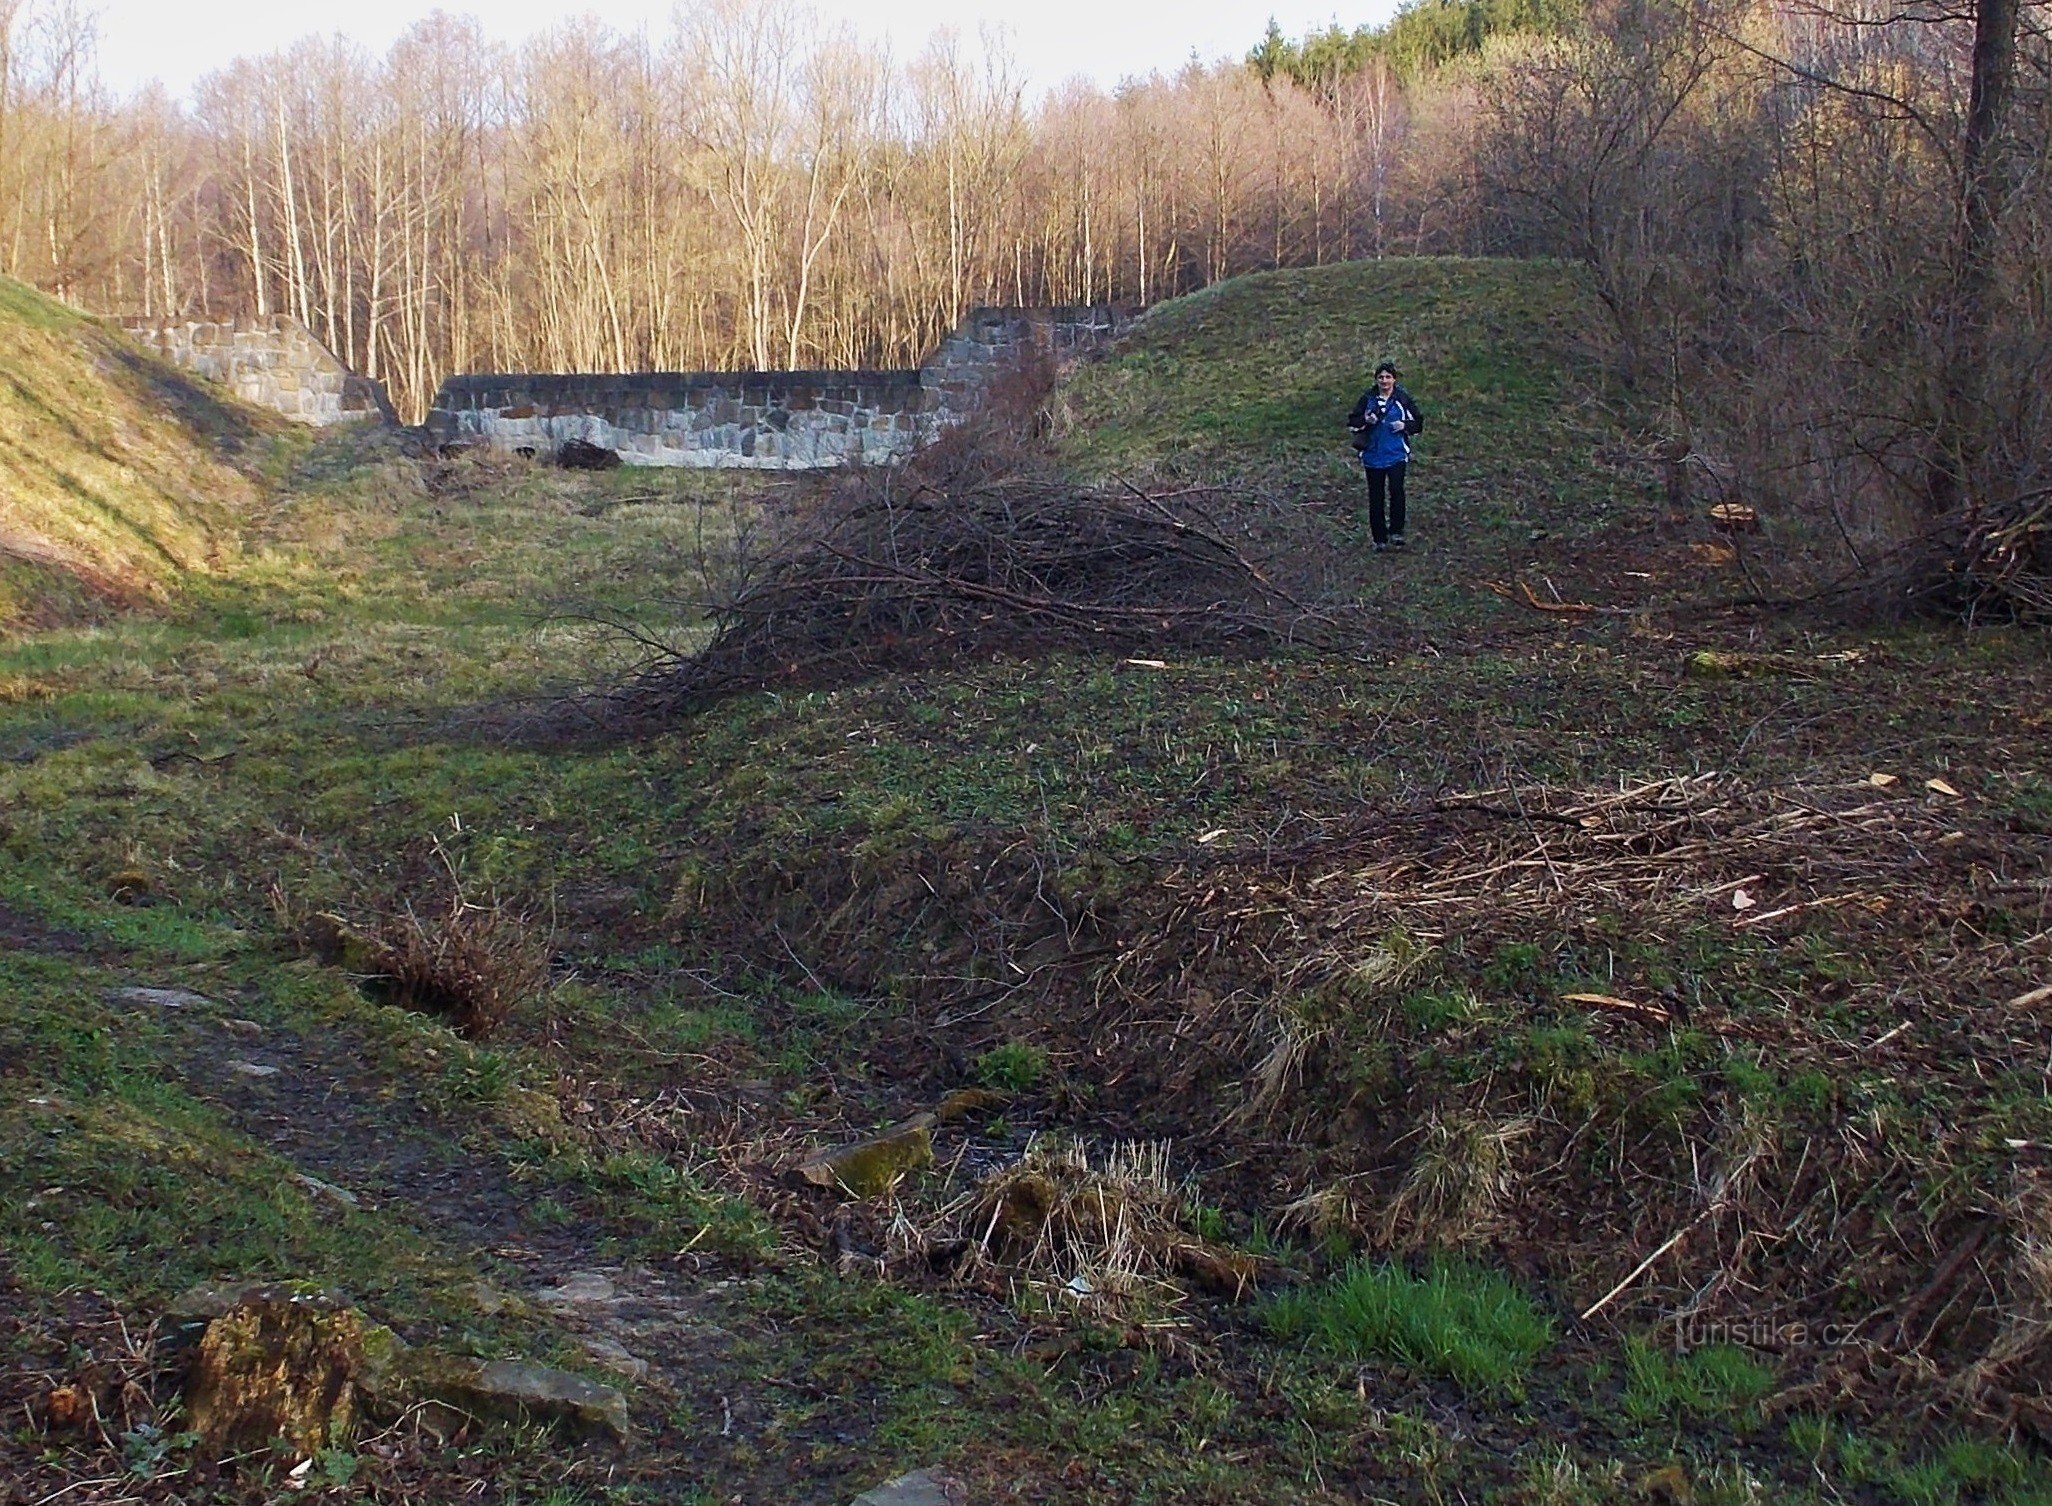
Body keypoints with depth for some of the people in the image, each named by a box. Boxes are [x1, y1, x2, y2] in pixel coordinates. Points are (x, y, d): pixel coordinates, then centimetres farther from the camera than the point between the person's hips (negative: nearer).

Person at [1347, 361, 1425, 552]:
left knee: (1396, 490, -20)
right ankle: (1380, 539, 16)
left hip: (1396, 455, -2)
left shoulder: (1403, 399, 2)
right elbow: (1352, 422, 8)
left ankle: (1396, 532, -6)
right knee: (1376, 497, 6)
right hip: (1373, 456, 2)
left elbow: (1418, 423, 9)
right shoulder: (1367, 399, 4)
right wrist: (1365, 420, -11)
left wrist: (1404, 425, -9)